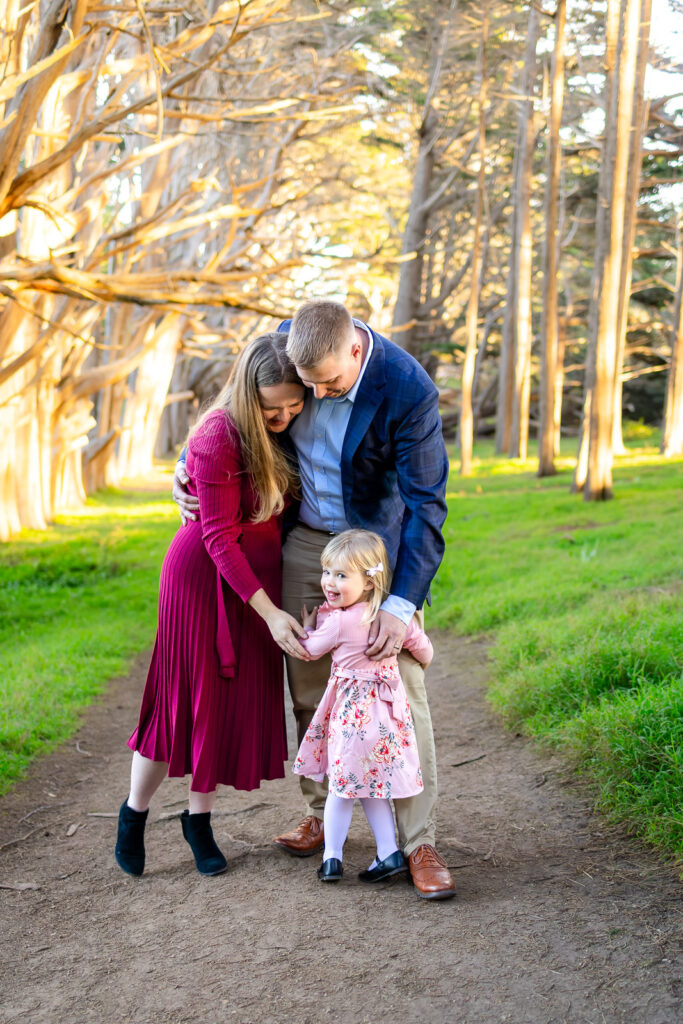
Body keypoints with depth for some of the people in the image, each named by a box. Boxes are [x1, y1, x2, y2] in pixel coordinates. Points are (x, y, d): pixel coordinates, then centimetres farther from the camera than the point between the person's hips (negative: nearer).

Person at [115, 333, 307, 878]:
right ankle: (135, 812, 22)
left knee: (240, 699, 9)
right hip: (206, 574, -6)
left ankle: (199, 817, 26)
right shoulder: (219, 439, -23)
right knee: (187, 696, 1)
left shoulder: (289, 429, -2)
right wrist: (269, 612, -22)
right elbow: (219, 536, -21)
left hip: (260, 572, 6)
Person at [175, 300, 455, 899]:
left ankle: (419, 844, 1)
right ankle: (321, 815, 27)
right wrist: (188, 464, 3)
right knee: (310, 691, 11)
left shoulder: (409, 390, -27)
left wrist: (402, 605, -29)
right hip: (303, 540, 5)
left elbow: (426, 503, -23)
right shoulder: (289, 342, -13)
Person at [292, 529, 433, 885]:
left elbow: (311, 649, -2)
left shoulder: (338, 622, -19)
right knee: (372, 784, 17)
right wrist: (420, 664, 32)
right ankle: (389, 853, 16)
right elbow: (423, 647, 9)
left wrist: (308, 624, 18)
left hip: (352, 712, -6)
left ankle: (332, 857, 14)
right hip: (386, 707, 6)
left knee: (342, 783, 7)